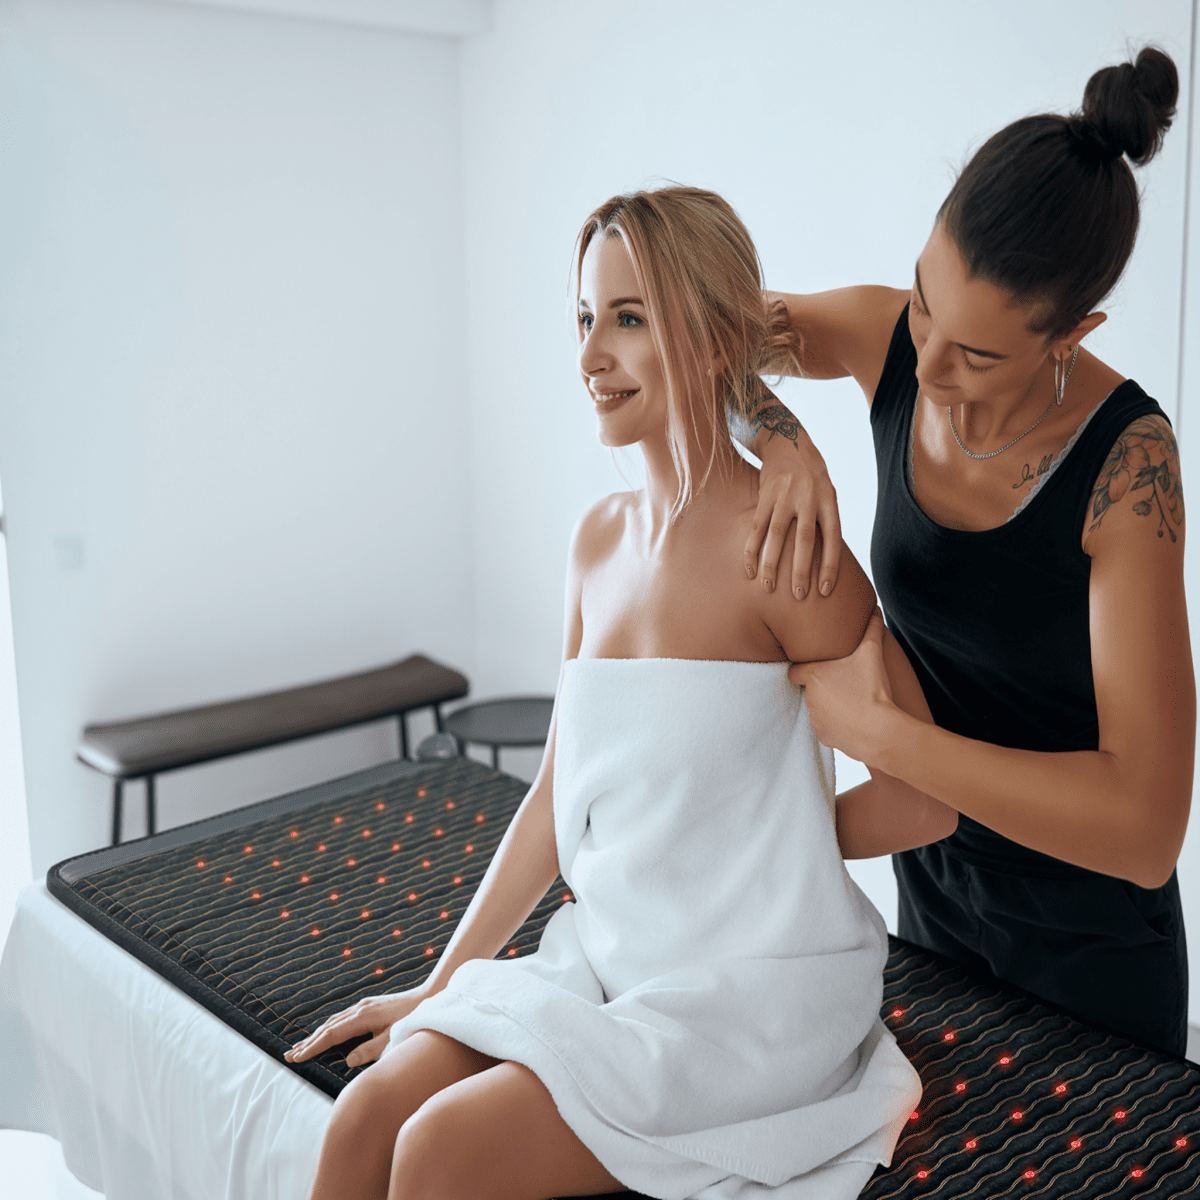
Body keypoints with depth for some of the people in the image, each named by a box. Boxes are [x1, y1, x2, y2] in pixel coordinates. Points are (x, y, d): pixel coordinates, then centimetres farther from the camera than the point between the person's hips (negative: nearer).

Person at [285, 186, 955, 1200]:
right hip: (607, 957, 6)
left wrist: (772, 835, 0)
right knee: (367, 1115, -9)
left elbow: (927, 798, -13)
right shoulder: (600, 537, 6)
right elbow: (559, 797, 10)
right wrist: (438, 986, 11)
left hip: (754, 991, -6)